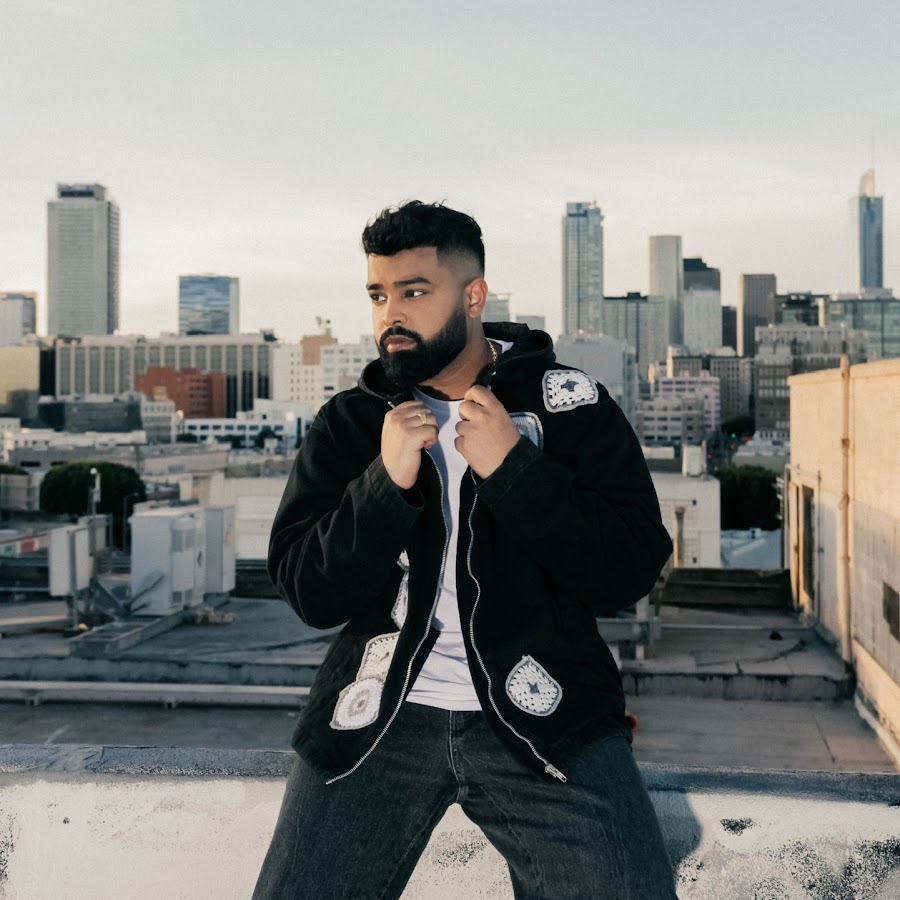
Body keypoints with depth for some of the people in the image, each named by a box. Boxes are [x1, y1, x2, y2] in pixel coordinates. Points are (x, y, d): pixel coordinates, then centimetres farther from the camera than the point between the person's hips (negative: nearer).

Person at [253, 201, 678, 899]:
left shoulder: (568, 404, 2)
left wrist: (512, 467, -15)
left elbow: (630, 575, -6)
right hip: (379, 716, 2)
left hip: (542, 717, -1)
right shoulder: (348, 424, 7)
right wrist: (387, 480, -14)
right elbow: (309, 595, -1)